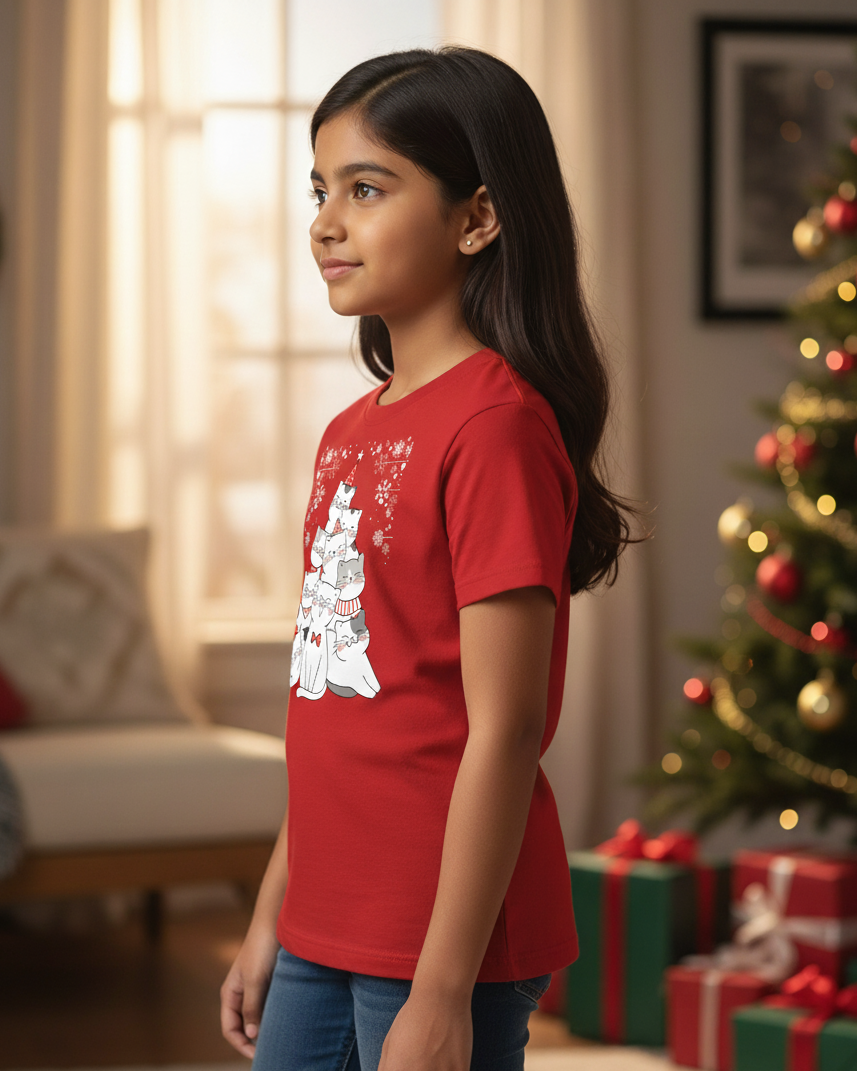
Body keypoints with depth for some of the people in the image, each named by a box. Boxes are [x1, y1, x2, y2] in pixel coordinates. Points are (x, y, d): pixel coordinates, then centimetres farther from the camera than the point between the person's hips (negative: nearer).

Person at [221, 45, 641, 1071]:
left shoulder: (495, 424, -15)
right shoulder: (351, 432, 11)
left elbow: (503, 729, -18)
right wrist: (272, 917, 17)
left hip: (442, 942, -8)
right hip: (326, 936, 8)